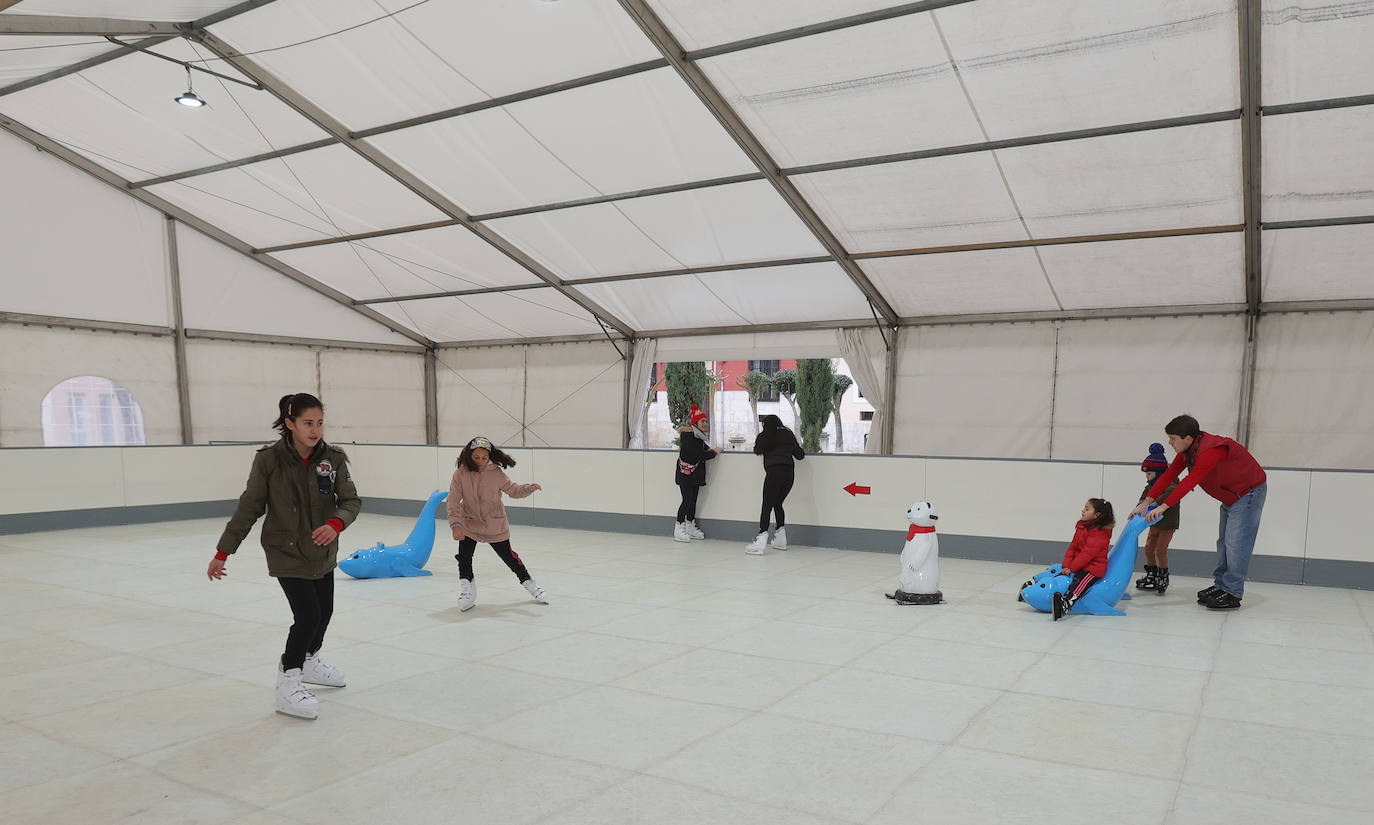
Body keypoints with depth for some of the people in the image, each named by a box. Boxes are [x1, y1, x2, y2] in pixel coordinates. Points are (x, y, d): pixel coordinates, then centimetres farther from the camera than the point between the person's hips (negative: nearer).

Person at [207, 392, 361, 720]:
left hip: (323, 552, 5)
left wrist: (335, 524, -32)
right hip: (285, 551, -4)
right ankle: (287, 683, 7)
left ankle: (309, 661, 45)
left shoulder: (333, 458, -8)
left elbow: (351, 500, -10)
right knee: (308, 615, -13)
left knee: (325, 611, 17)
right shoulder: (269, 459, -15)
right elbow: (249, 507, -9)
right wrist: (223, 551, -6)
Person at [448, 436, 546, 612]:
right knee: (464, 556, -10)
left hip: (495, 526, -1)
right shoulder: (460, 473, -15)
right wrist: (455, 525, -25)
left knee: (508, 556, 8)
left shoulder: (496, 473, -14)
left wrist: (529, 488, -20)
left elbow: (512, 490, -2)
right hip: (469, 524, 1)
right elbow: (453, 500, -16)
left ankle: (529, 584, 28)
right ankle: (467, 591, 12)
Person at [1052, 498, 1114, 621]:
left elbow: (1088, 553, -19)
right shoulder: (1081, 527, 15)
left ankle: (1065, 604, -57)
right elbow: (1073, 547, 12)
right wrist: (1066, 565, 0)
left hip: (1093, 567, -10)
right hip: (1079, 565, 10)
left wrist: (1072, 568, -18)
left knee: (1078, 583, -34)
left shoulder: (1100, 532, -14)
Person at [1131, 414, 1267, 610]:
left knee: (1236, 543, -11)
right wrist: (1147, 502, -11)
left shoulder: (1211, 450, -33)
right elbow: (1169, 475, -4)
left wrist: (1164, 506, -39)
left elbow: (1190, 481, -38)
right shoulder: (1187, 450, -3)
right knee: (1224, 542, 13)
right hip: (1230, 496, 10)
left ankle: (1232, 594, -7)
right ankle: (1220, 585, 21)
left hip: (1249, 492, -10)